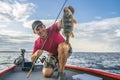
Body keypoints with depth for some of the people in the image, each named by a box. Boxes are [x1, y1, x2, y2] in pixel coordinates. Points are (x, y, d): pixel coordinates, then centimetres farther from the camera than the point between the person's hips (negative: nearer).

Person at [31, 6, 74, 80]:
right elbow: (32, 59, -10)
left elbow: (60, 23, -49)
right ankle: (54, 66, 25)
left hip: (64, 51, -3)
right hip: (53, 55, 4)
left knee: (62, 46, -39)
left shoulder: (53, 29, -26)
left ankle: (61, 72, -21)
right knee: (46, 74, -13)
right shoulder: (37, 43, -15)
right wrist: (35, 54, -34)